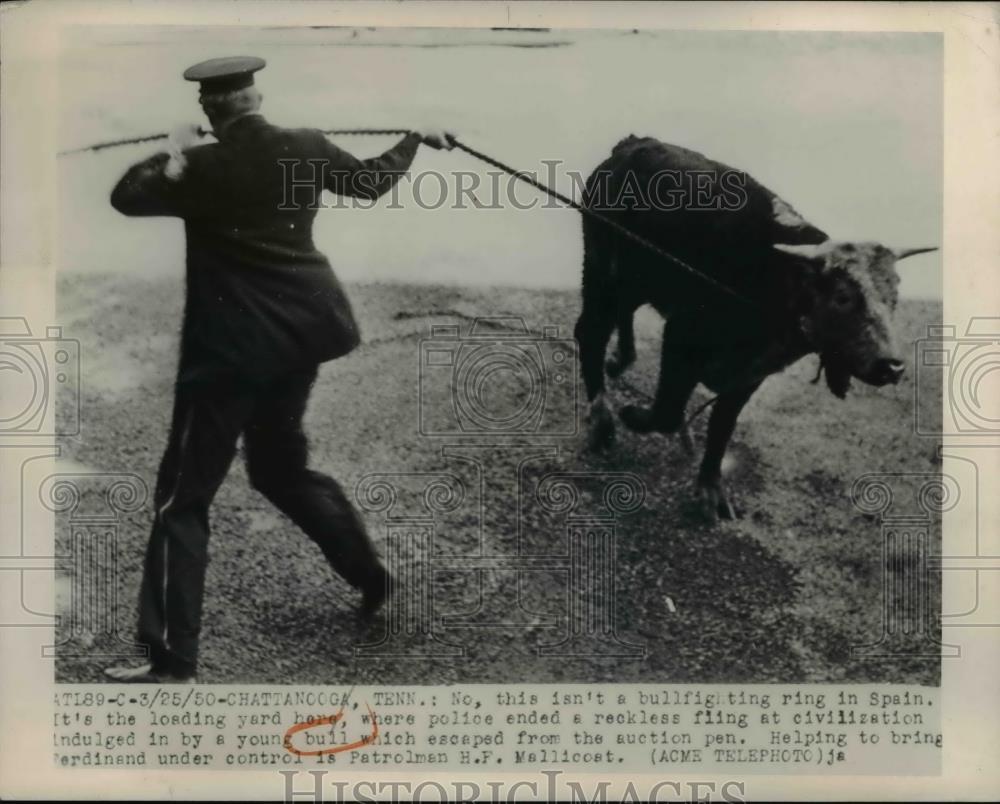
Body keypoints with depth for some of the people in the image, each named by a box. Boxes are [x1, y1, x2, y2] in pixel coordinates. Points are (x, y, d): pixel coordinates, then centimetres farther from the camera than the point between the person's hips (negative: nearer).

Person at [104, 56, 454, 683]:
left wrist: (172, 155, 5)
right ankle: (374, 578, 34)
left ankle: (172, 661, -2)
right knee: (281, 466, 27)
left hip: (232, 345, -6)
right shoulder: (306, 148, 3)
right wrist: (415, 138, 35)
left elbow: (126, 197, -9)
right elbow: (371, 181, 18)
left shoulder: (204, 167, -13)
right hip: (300, 329, 7)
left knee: (183, 496, -1)